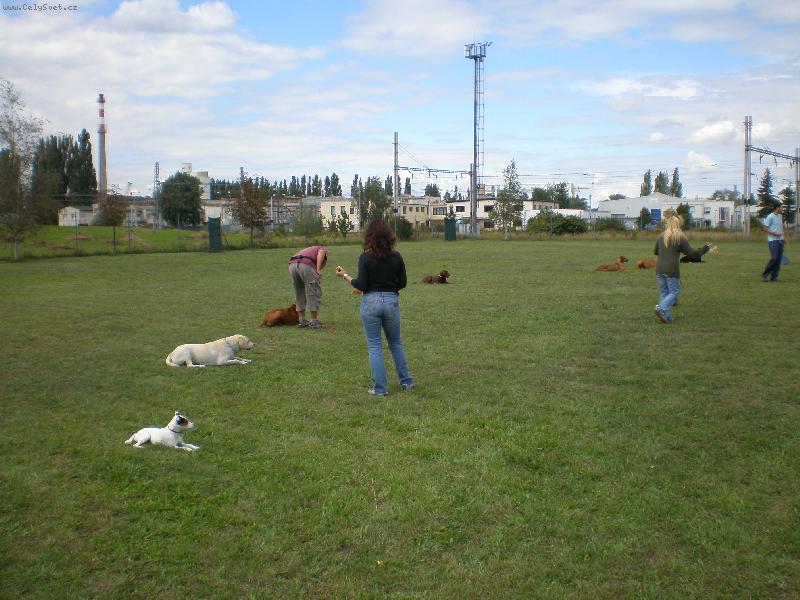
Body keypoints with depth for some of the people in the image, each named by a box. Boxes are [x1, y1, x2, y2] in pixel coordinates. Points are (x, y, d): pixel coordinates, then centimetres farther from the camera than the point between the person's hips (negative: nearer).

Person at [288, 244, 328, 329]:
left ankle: (302, 321, 26)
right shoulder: (323, 249, 29)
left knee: (299, 294, 22)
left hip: (292, 265, 6)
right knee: (315, 293, 7)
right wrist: (318, 270, -8)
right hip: (305, 265, -6)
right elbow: (320, 253, -1)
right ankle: (314, 322, 10)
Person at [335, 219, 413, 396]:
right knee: (396, 343, 20)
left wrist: (345, 276, 3)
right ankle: (406, 381, 25)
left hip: (370, 302, -3)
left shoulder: (365, 257, -11)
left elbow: (361, 285, -12)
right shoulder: (396, 257, -2)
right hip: (392, 301, 3)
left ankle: (380, 388, 9)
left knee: (374, 346, 7)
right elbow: (403, 283, 3)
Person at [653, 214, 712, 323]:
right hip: (672, 270, -4)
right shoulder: (681, 237, -6)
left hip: (660, 269, 4)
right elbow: (691, 253, -3)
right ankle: (661, 308, -16)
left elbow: (655, 252, 19)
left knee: (664, 292, 12)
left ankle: (666, 316, 8)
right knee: (674, 292, 6)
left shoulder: (661, 236, 6)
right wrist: (705, 249, 11)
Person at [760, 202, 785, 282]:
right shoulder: (770, 217, -9)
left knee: (779, 259, 3)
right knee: (774, 258, -14)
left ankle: (773, 277, 7)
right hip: (773, 240, -8)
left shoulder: (780, 216, 14)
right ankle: (765, 275, -1)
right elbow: (764, 228, -11)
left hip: (780, 240, 8)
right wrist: (774, 233, -18)